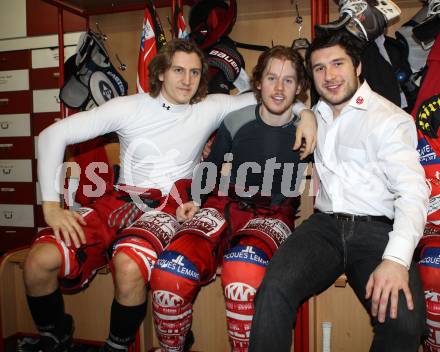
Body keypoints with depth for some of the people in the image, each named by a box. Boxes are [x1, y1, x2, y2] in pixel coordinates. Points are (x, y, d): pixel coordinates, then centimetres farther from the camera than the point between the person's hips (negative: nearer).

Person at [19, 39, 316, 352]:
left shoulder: (211, 108, 3)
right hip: (120, 199, 2)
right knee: (40, 261, -19)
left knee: (129, 266, -35)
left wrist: (305, 112, -12)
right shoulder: (129, 107, 1)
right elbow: (53, 135, 0)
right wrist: (52, 205, -9)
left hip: (166, 207, -2)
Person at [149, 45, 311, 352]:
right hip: (226, 204, 2)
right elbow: (211, 167, 19)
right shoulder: (236, 121, 7)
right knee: (170, 271, -28)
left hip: (274, 215, -1)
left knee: (243, 270, -40)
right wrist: (195, 200, 7)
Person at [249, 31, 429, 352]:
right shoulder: (315, 115, 17)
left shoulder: (392, 119, 1)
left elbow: (413, 192, -9)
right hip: (325, 224, 3)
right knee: (274, 291, -27)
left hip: (378, 230, -2)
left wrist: (396, 259, -26)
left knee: (404, 320, -28)